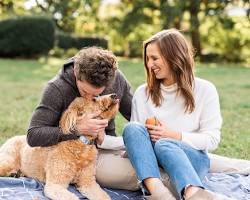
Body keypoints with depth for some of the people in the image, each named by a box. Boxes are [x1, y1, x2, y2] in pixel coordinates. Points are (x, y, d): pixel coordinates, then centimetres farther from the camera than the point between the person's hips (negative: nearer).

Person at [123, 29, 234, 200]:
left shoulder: (204, 90, 0)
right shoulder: (142, 93, 9)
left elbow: (212, 139, -4)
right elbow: (134, 136, 8)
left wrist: (174, 135, -14)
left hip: (193, 158, -2)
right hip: (151, 160, 3)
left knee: (163, 144, -35)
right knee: (132, 128, -28)